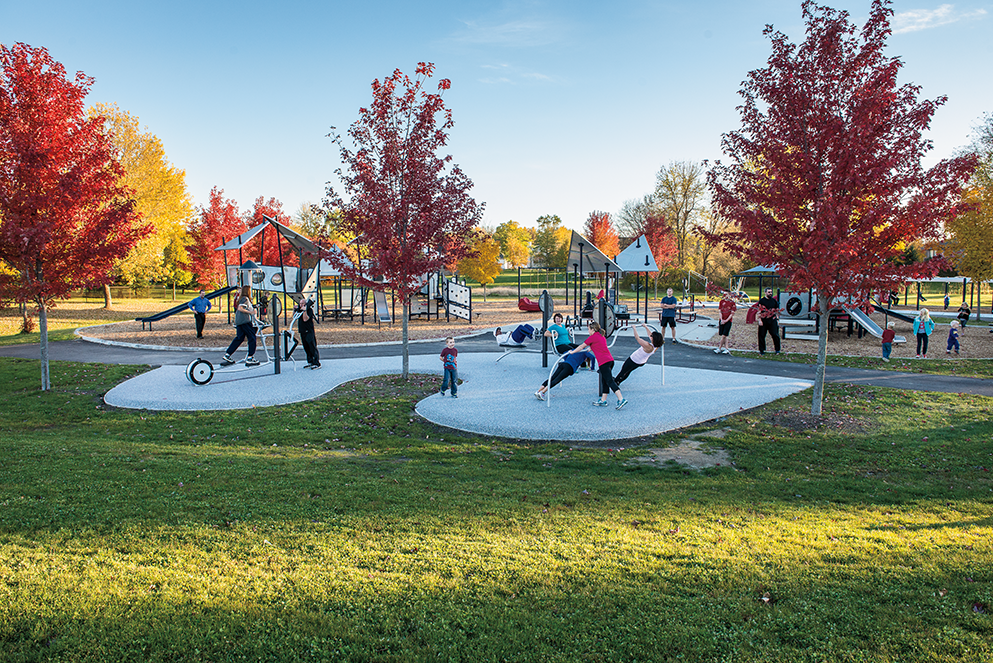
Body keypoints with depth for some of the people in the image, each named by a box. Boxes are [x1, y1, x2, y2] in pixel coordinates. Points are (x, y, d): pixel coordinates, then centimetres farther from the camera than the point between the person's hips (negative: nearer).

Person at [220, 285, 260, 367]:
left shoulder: (242, 298, 22)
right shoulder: (245, 298, -9)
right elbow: (240, 308, -20)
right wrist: (250, 312, -19)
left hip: (239, 322, 10)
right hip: (245, 321, -10)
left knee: (239, 338, 11)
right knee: (252, 338, -6)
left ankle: (227, 355, 10)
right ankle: (250, 358, -7)